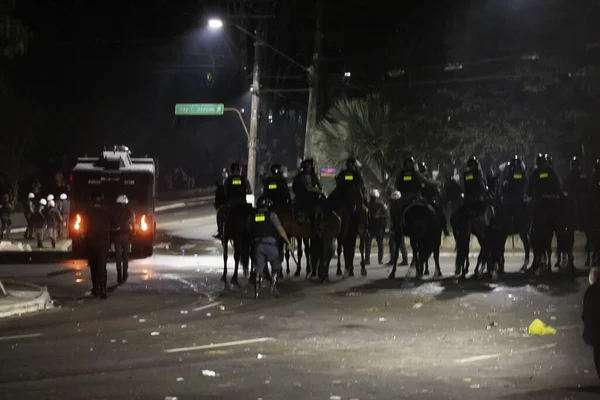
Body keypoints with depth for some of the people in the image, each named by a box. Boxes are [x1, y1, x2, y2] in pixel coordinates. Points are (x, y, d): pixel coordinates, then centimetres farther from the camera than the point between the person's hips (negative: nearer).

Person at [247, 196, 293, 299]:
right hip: (270, 243, -2)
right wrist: (288, 242, 0)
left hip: (257, 244, 2)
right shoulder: (271, 215, 1)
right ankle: (273, 286, 0)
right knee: (276, 266, 16)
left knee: (258, 269, 9)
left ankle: (256, 292, 3)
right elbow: (280, 229, -3)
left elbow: (249, 230, 16)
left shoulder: (252, 216, 10)